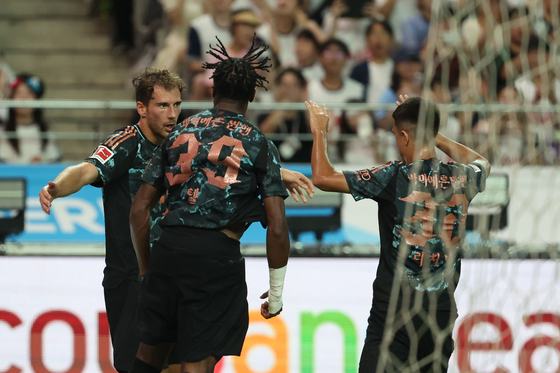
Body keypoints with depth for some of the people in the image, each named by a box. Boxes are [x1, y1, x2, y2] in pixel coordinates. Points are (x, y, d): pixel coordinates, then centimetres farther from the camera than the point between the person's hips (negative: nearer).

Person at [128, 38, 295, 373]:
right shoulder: (259, 144, 5)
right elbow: (277, 228, -2)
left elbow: (139, 210, 13)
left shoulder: (179, 133, 16)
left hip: (168, 249, 3)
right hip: (217, 255, -3)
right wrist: (276, 292, 8)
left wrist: (147, 270, 23)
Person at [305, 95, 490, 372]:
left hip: (395, 309, -5)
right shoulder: (461, 179, 2)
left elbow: (323, 177, -9)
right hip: (442, 312, 5)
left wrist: (319, 133, 8)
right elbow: (481, 163, 30)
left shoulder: (394, 178, -12)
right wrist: (430, 133, 31)